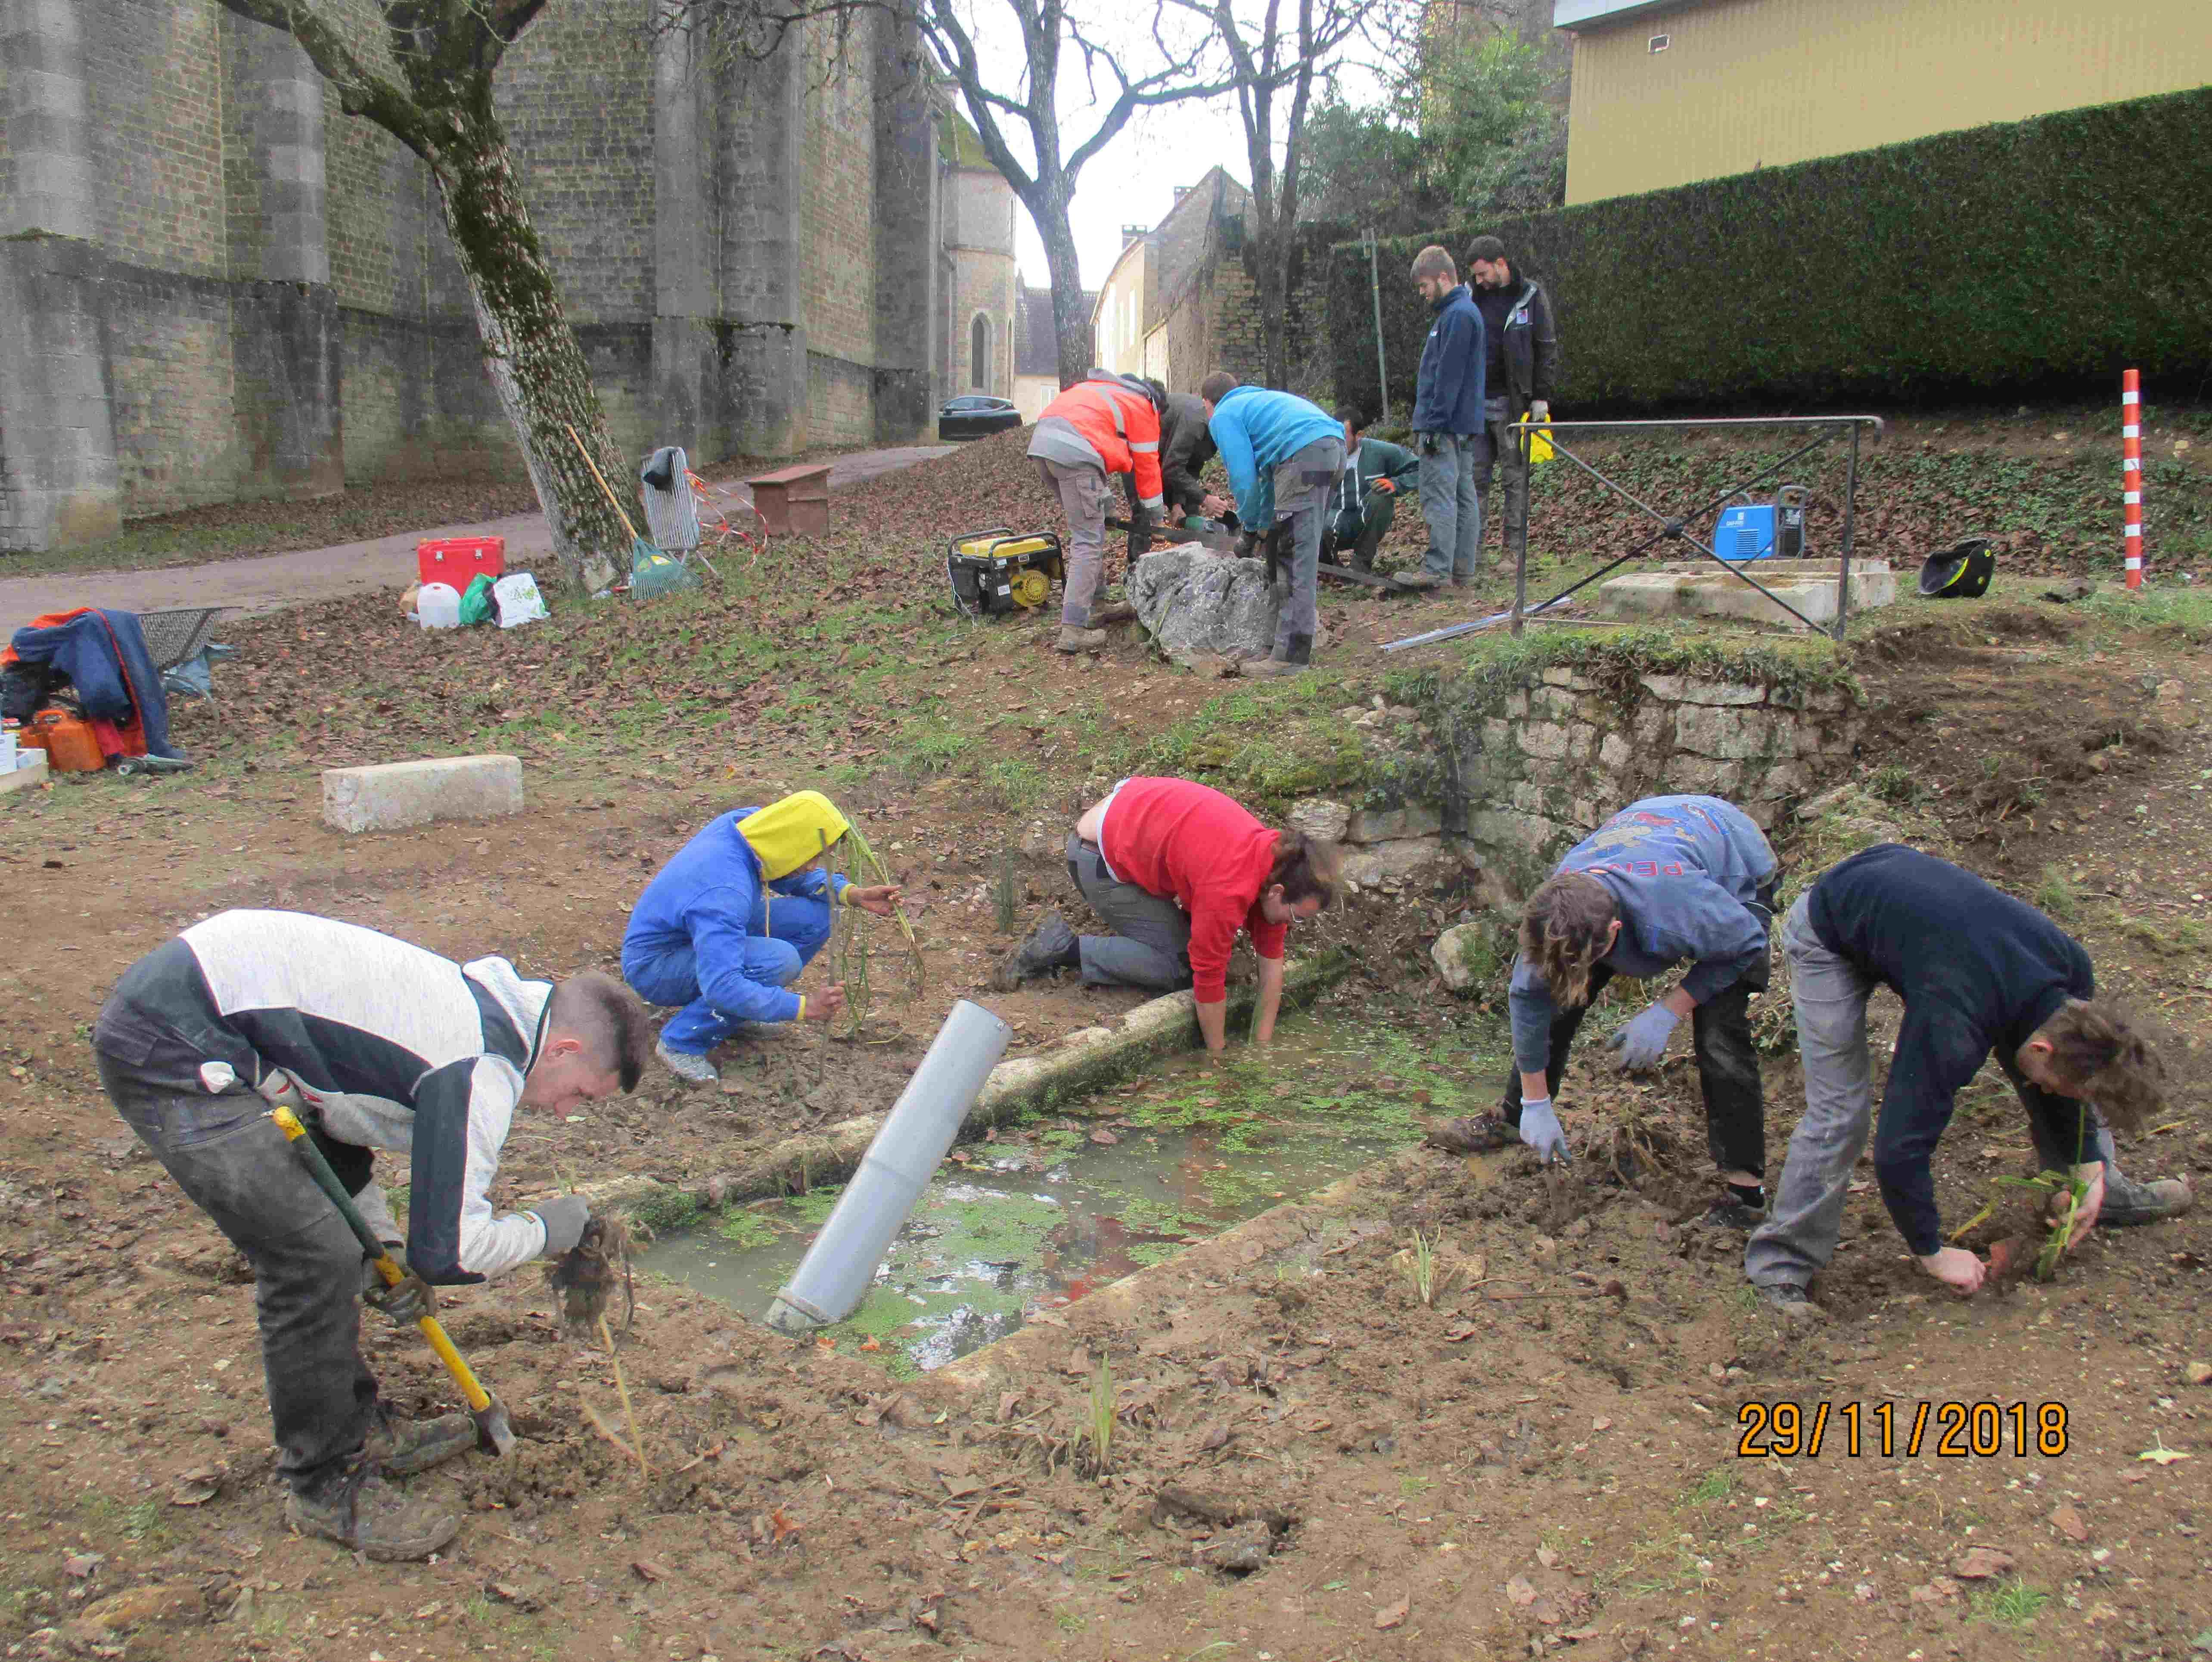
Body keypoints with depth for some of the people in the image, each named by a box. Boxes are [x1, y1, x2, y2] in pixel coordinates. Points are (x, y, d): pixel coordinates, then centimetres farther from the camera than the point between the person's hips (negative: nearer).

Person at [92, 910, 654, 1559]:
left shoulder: (474, 1002, 12)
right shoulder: (483, 1069, -18)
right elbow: (450, 1250, -20)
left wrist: (382, 1244, 18)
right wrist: (546, 1228, 0)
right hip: (169, 1050, -11)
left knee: (322, 1240, 18)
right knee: (315, 1260, -9)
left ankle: (361, 1429, 32)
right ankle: (326, 1488, 8)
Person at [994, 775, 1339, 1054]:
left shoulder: (1276, 858, -7)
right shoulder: (1228, 891, -33)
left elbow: (1271, 961, 1)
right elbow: (1209, 976, -23)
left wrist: (1261, 1046, 4)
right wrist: (1217, 1056, -9)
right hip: (1100, 856, -8)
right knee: (1176, 965, -11)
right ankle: (1061, 948, -6)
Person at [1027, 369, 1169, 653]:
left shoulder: (1103, 389, 35)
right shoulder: (1143, 406, 14)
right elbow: (1146, 464, 16)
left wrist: (1102, 494, 37)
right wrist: (1155, 509, 30)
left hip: (1041, 441, 8)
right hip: (1074, 452, -8)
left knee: (1088, 525, 25)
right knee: (1088, 542, -6)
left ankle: (1095, 600, 32)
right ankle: (1073, 632, -13)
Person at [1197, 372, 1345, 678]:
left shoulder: (1223, 416, 8)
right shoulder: (1254, 401, 35)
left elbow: (1243, 478, 1)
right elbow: (1269, 473, 36)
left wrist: (1252, 525, 15)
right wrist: (1264, 523, 37)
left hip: (1305, 454, -9)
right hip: (1334, 446, 9)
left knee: (1297, 556, -10)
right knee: (1300, 547, 19)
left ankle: (1291, 655, -12)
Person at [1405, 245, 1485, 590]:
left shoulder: (1457, 316, -14)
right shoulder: (1462, 312, 18)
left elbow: (1448, 376, -19)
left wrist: (1434, 424, -20)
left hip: (1446, 425, -10)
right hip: (1464, 427, 10)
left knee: (1439, 496, -11)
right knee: (1464, 495, 10)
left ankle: (1437, 569, -12)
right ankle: (1463, 569, 14)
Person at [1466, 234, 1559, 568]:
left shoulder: (1531, 295, -1)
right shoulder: (1473, 297, 10)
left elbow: (1547, 348, -1)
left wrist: (1541, 396, -7)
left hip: (1513, 402, -4)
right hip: (1475, 401, 4)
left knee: (1515, 476, 0)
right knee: (1474, 476, 3)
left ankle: (1514, 549, 3)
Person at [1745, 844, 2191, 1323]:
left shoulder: (2072, 965, -18)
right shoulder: (1953, 1030, -40)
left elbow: (2067, 1074, 4)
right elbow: (1900, 1148, -32)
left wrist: (2091, 1171, 1)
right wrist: (1933, 1253, -19)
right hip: (1829, 935, -7)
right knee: (1840, 1111, -17)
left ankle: (2110, 1193, 27)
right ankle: (1781, 1267, -4)